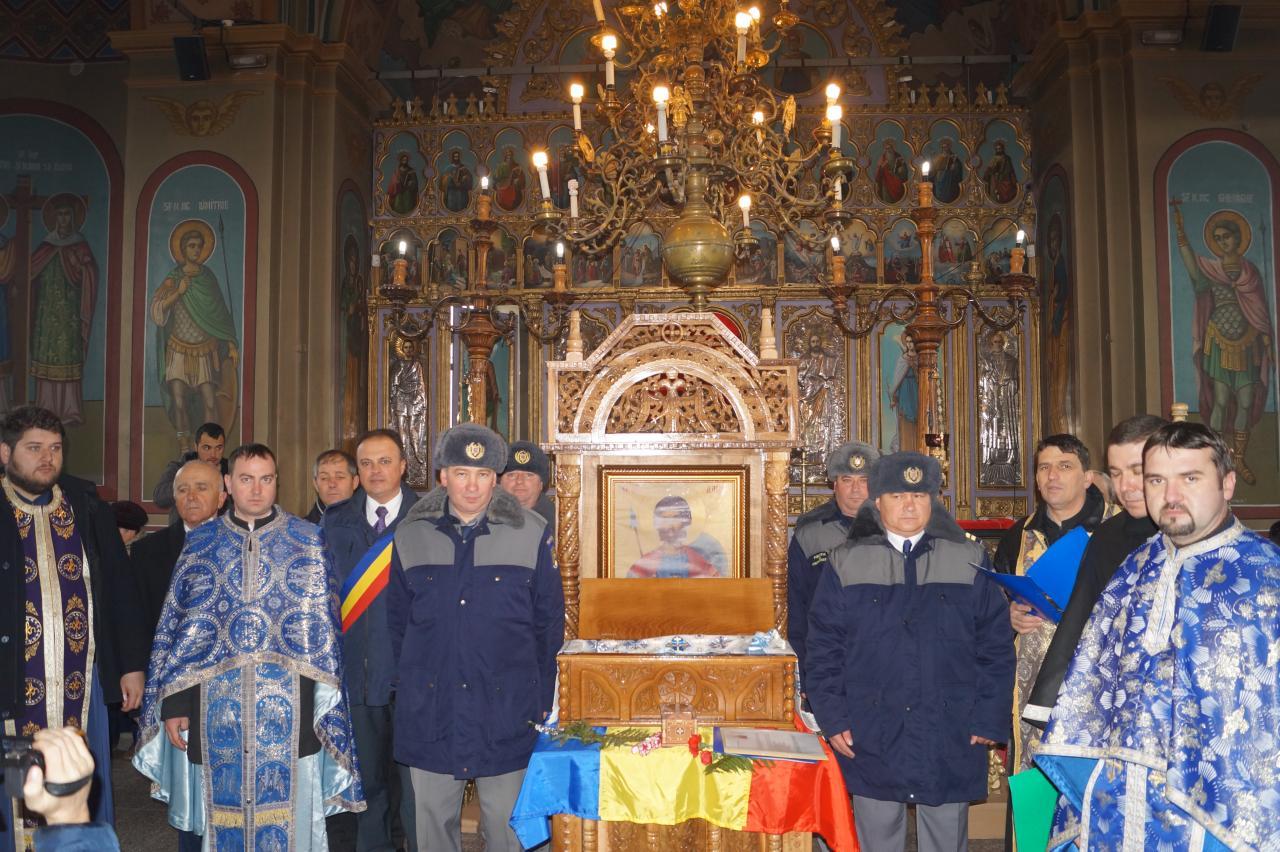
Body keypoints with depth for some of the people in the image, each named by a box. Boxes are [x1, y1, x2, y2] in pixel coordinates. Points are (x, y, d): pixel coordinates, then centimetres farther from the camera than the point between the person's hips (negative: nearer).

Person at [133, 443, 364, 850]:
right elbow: (172, 626, 8)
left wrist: (326, 707, -2)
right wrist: (173, 703, 2)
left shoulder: (308, 540, 4)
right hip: (216, 706, 1)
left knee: (285, 818, 4)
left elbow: (324, 626, 3)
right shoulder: (199, 542, 8)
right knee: (223, 814, 10)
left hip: (288, 707, -1)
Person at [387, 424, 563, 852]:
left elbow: (549, 622, 2)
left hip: (506, 706, -1)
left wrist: (541, 698, 2)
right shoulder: (410, 535, 3)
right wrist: (412, 681, 10)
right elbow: (398, 620, 12)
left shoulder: (532, 534, -2)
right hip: (430, 709, 2)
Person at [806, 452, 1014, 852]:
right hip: (871, 741, 0)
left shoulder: (969, 561, 4)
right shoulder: (845, 564, 3)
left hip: (950, 742, 0)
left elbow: (996, 646, 3)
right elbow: (823, 650, 3)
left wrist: (990, 719, -3)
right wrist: (833, 719, -3)